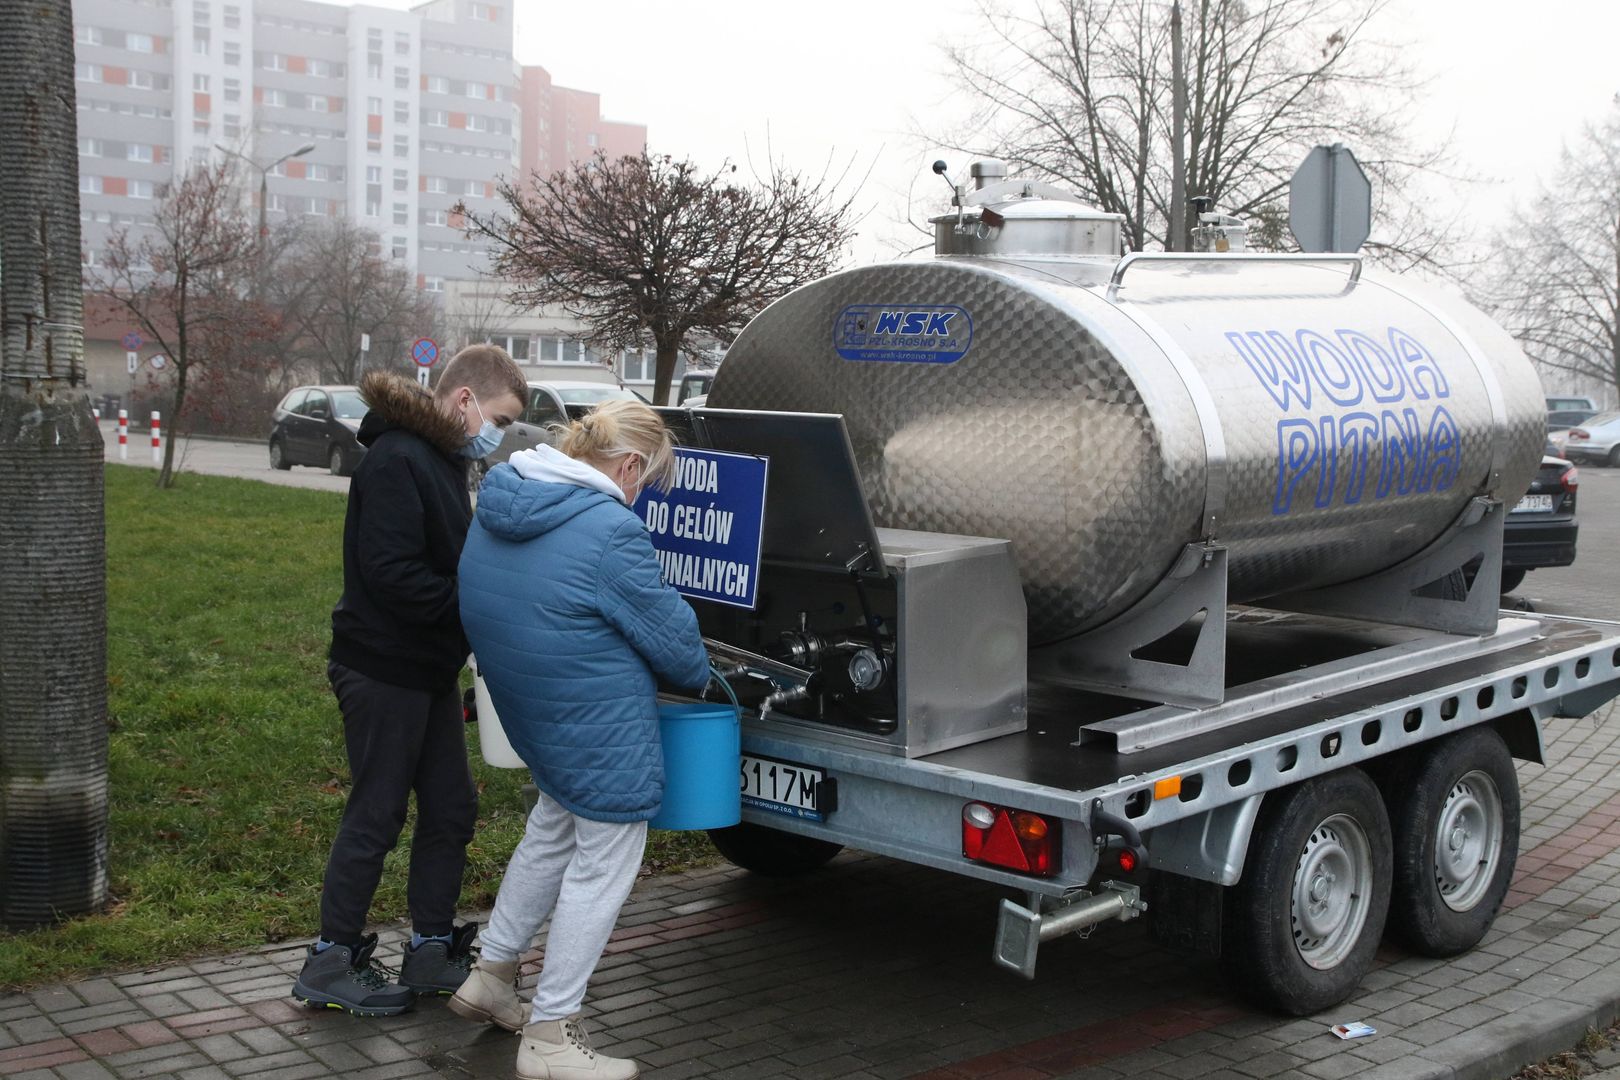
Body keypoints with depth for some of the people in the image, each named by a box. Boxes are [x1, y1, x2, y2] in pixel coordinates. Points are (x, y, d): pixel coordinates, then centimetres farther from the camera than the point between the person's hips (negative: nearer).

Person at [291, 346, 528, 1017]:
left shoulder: (439, 460, 14)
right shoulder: (396, 460, -18)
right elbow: (393, 574, -25)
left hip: (429, 671, 10)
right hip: (383, 670, -10)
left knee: (451, 809, 12)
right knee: (376, 816, 0)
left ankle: (431, 950, 24)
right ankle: (331, 965, 13)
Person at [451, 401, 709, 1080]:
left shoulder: (498, 506, 5)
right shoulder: (610, 530, -22)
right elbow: (667, 630, -11)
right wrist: (698, 675, 10)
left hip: (533, 712, 9)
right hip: (601, 728, -9)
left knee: (551, 832, 28)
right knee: (602, 866, 5)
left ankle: (490, 976, 38)